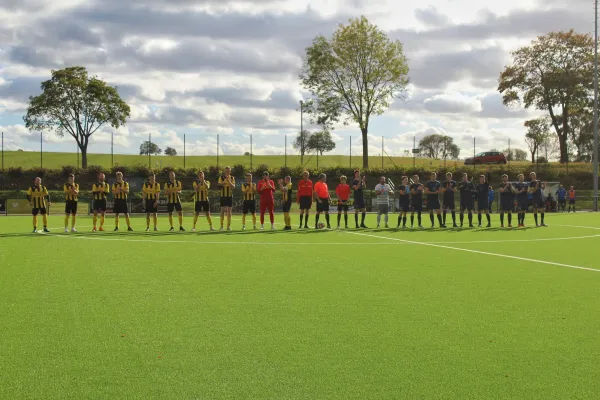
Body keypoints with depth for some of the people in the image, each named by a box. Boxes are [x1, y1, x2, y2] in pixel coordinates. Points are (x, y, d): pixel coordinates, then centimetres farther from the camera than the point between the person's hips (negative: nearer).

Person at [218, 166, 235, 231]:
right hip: (223, 196, -1)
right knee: (222, 211, -1)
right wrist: (221, 184, -26)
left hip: (230, 196, 1)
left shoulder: (232, 178, 5)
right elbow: (219, 185, -4)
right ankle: (221, 226, 4)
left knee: (229, 211, 1)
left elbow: (233, 186, -7)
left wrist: (228, 181, -21)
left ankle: (228, 226, 5)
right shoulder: (221, 177, 3)